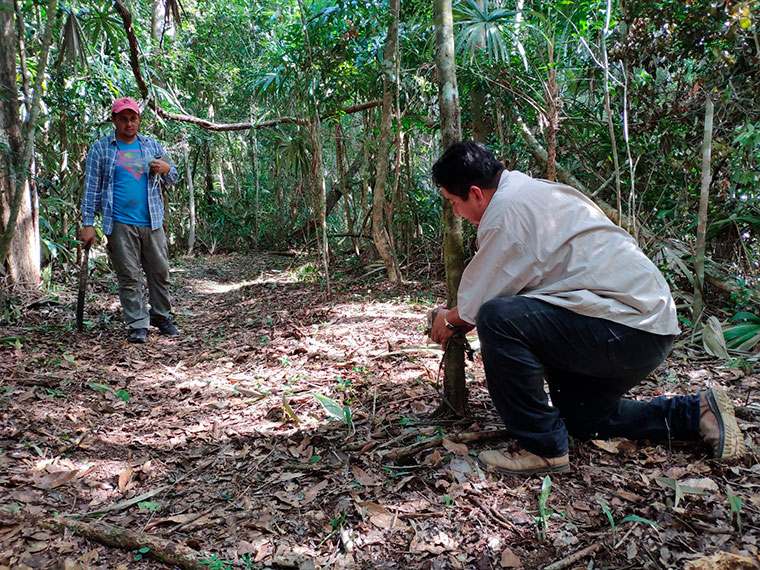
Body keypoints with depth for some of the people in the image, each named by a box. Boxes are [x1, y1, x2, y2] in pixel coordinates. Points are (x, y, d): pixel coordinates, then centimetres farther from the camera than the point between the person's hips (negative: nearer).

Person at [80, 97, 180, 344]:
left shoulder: (152, 146, 14)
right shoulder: (100, 148, 7)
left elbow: (172, 179, 19)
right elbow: (92, 188, 5)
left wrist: (167, 170, -6)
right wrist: (88, 223, -2)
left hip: (152, 222, 3)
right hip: (120, 224, -2)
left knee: (160, 272, 6)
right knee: (129, 276, -1)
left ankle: (161, 316, 21)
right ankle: (138, 325, 6)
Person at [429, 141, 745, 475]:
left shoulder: (506, 209, -18)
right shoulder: (529, 191, 13)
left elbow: (475, 306, -12)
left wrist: (449, 319, 8)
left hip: (628, 329, -11)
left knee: (497, 319, -24)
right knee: (581, 420, 25)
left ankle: (542, 447, -11)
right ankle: (698, 413, 24)